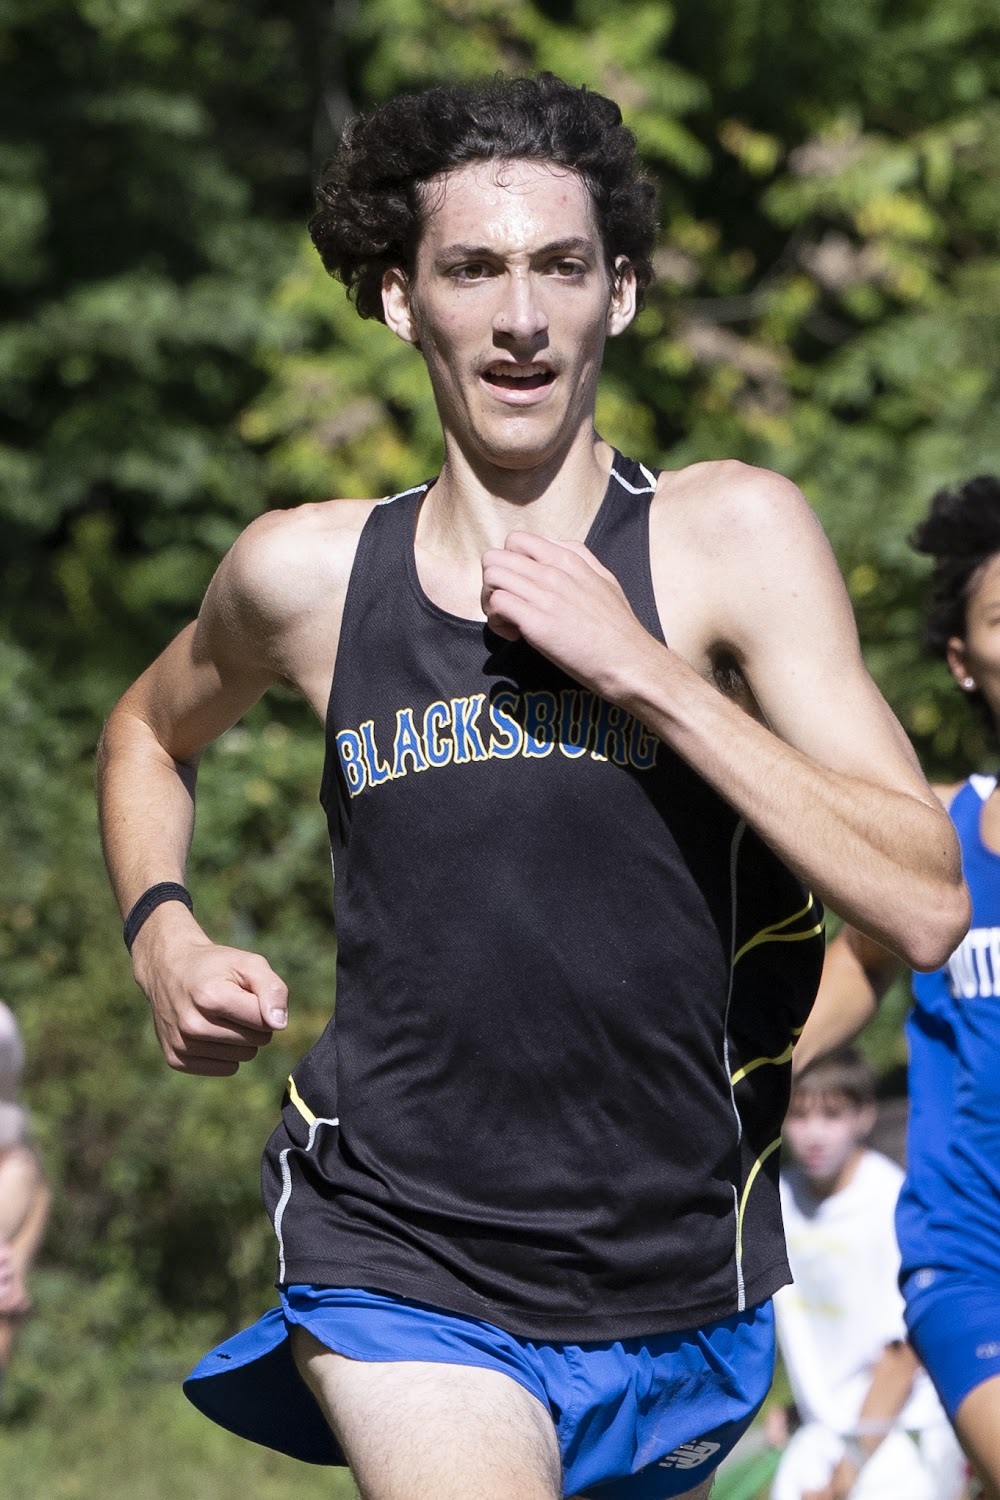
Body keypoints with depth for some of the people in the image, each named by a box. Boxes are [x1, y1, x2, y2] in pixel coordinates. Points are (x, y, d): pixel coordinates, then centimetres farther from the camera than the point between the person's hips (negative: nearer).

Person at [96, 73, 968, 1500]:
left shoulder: (732, 535, -6)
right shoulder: (308, 571, 1)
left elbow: (926, 906, -15)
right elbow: (151, 732, 25)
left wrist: (641, 669, -18)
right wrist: (162, 935, 6)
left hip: (676, 1291, 1)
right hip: (396, 1261, 0)